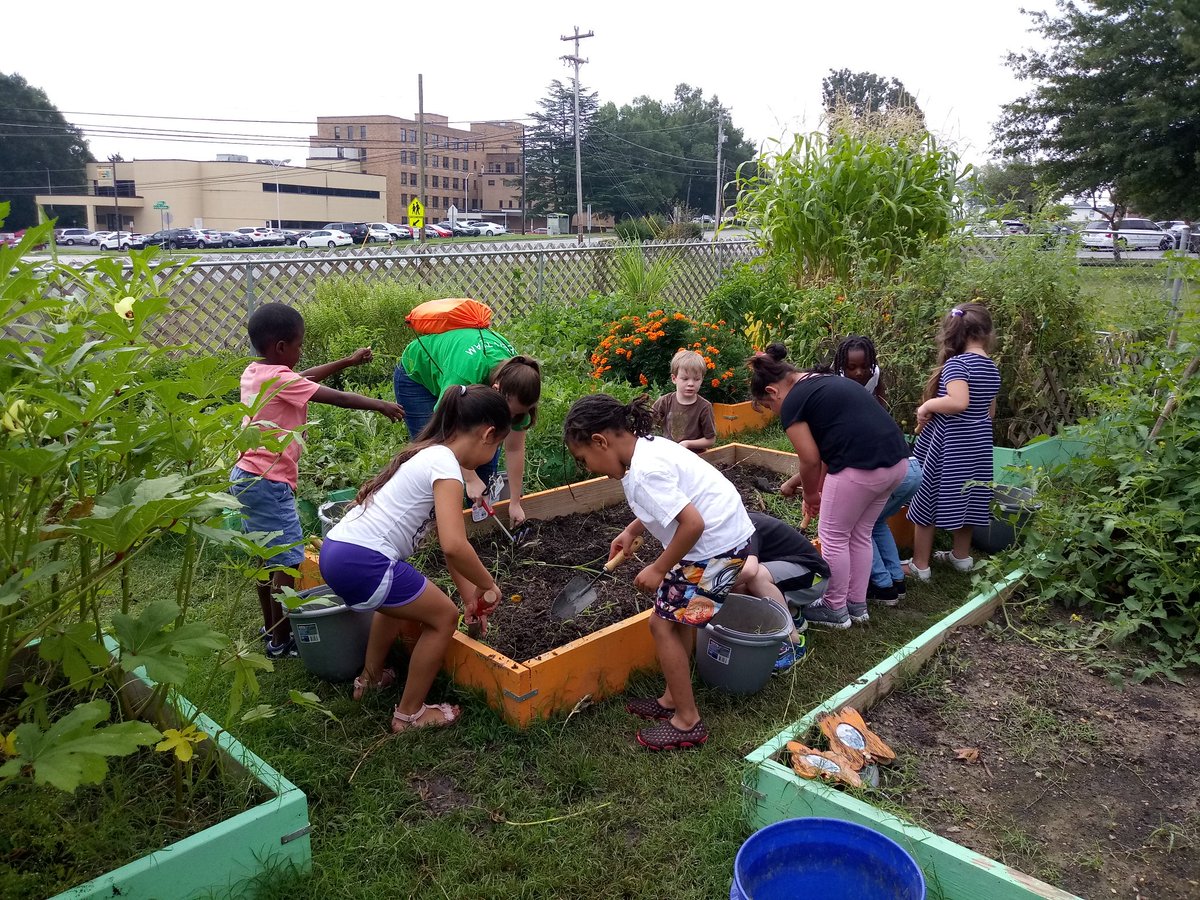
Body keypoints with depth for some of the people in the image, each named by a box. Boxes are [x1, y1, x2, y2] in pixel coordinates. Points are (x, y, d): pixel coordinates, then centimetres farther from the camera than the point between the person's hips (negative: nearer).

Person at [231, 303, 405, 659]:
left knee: (267, 555, 19)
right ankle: (280, 641, 4)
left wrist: (347, 362, 26)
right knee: (288, 562, -3)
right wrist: (380, 404, -1)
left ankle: (270, 627, 31)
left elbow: (302, 380, 22)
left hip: (244, 476, 10)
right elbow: (337, 398, -14)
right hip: (268, 483, -10)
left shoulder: (253, 372, 9)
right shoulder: (280, 379, -18)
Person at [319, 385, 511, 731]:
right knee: (443, 616, 10)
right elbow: (454, 546, -24)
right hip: (362, 562, -10)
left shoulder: (427, 454, 18)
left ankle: (370, 678, 51)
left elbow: (448, 541, 22)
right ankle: (410, 713, 22)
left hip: (336, 550, 10)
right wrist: (487, 586, -7)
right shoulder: (446, 465, -12)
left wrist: (470, 596, 23)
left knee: (399, 601, 36)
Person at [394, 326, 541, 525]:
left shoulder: (515, 386, -28)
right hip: (417, 376, -5)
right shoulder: (464, 374, -46)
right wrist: (471, 479, -30)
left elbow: (514, 449, -19)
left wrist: (515, 503, -15)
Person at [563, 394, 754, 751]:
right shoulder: (647, 447, 5)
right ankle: (673, 699, 33)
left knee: (664, 623, 0)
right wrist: (631, 531, 16)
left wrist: (658, 569, -15)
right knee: (677, 616, 19)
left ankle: (687, 722, 11)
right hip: (727, 534, 10)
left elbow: (693, 523, -28)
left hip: (715, 546, -10)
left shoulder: (644, 471, -25)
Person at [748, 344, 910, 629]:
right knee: (860, 534, 22)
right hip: (896, 461, 9)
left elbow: (811, 460, -2)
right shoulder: (825, 381, 21)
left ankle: (835, 610, 24)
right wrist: (795, 482, 27)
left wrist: (810, 495, 17)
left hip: (860, 469, -9)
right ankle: (857, 605, 34)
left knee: (833, 538, 11)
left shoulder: (792, 404, -5)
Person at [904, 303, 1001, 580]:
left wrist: (927, 406, -17)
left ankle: (920, 566, 11)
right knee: (964, 498, 21)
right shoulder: (992, 369, 7)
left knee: (926, 500, 4)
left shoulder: (956, 363, -17)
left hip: (949, 444, -8)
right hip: (978, 443, 8)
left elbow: (959, 402, -32)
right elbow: (990, 412, 15)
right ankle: (961, 556, 35)